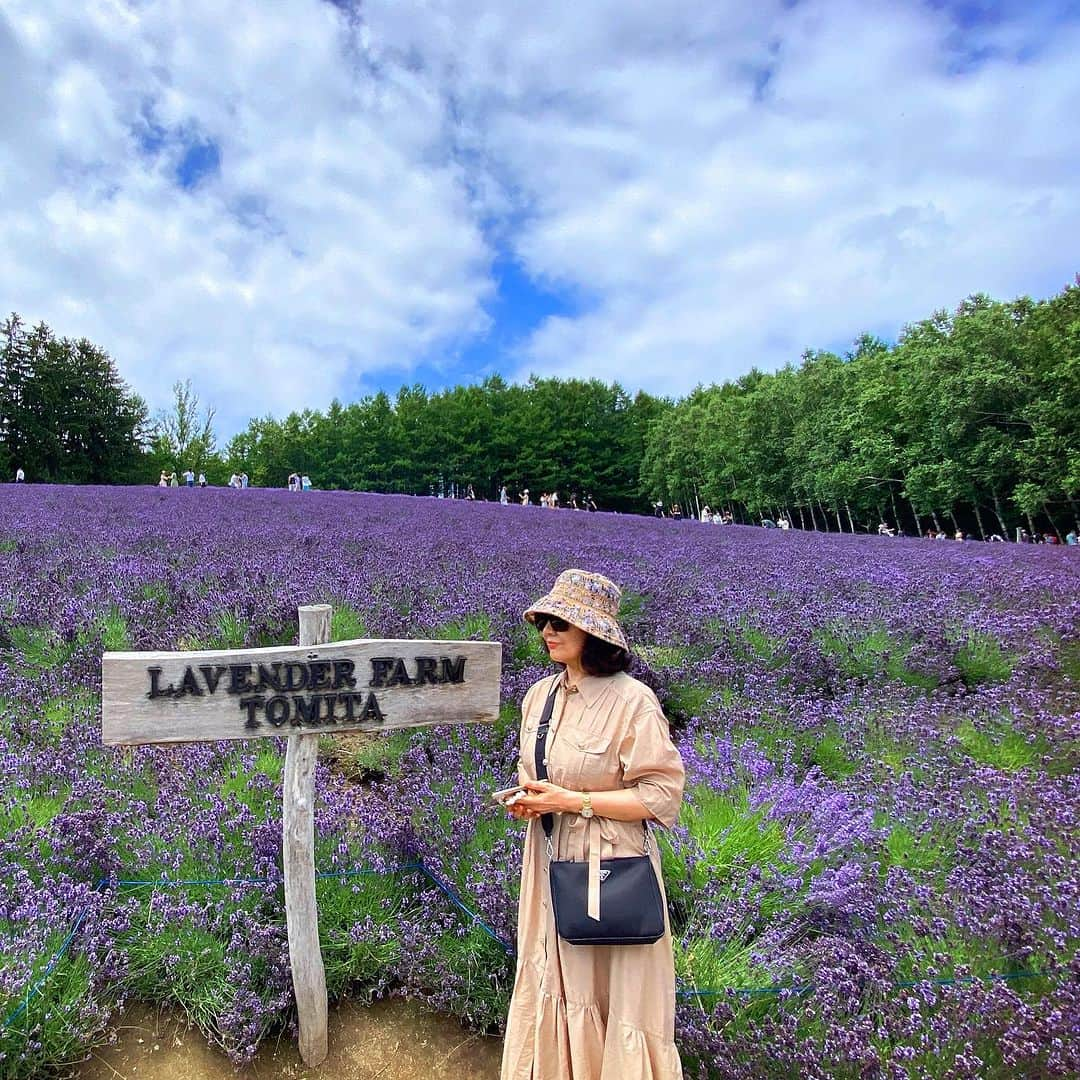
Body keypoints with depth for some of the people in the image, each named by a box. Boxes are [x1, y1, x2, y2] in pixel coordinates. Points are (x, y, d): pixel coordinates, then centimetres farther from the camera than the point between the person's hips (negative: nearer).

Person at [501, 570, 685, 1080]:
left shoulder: (632, 701, -18)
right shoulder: (539, 696, 2)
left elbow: (661, 795, -17)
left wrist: (573, 801, -20)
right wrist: (527, 795, -5)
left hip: (610, 866, -6)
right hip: (550, 863, 6)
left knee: (612, 989, 9)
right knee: (553, 979, 19)